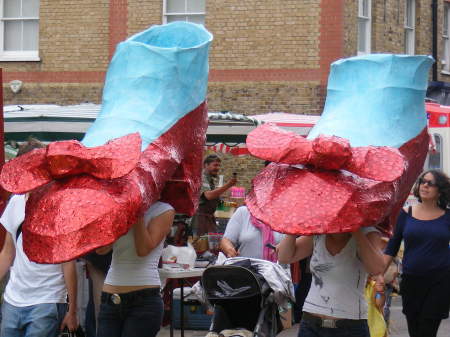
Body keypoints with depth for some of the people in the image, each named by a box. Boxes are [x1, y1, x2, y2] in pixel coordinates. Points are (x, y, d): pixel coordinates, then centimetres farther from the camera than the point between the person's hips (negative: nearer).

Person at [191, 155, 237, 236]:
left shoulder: (213, 180, 15)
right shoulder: (202, 178, -13)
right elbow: (209, 195, -30)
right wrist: (228, 185, -33)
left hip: (210, 217, 9)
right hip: (200, 217, -9)